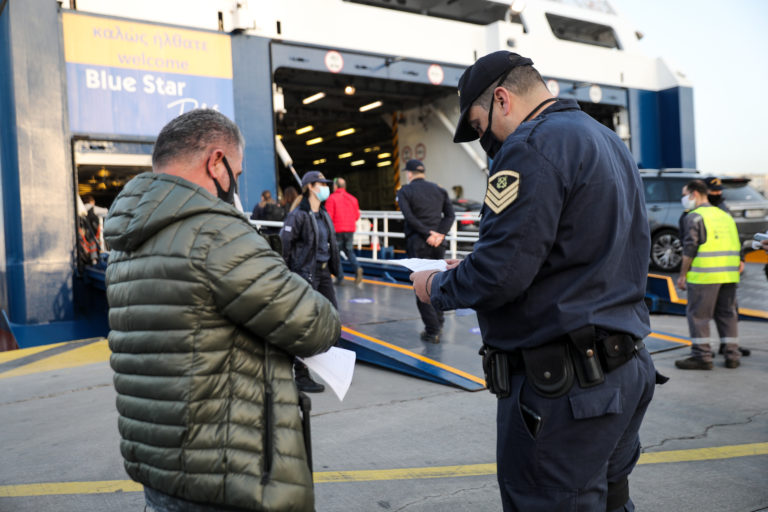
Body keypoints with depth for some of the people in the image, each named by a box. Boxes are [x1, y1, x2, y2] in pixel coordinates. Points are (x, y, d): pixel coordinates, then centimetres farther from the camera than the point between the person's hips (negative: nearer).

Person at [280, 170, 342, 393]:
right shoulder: (298, 215, -12)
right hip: (305, 274, -8)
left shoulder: (324, 214, 13)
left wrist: (333, 269, 19)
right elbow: (284, 245, -16)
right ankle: (301, 376, 7)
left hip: (324, 273, 8)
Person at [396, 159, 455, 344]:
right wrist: (440, 234, -8)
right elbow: (450, 214, 1)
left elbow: (410, 217, -16)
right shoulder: (439, 190, 12)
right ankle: (438, 323, 21)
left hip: (417, 243, -4)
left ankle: (432, 331, 0)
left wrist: (428, 233, -15)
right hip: (438, 244, 5)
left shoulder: (404, 191, -1)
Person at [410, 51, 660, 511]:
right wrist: (469, 269, 16)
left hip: (562, 386, -10)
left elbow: (499, 274, -23)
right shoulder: (610, 142, 16)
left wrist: (436, 288, -3)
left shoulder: (532, 146, -15)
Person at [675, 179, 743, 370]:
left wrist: (682, 275, -7)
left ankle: (702, 356, 0)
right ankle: (732, 356, 16)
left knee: (698, 314, -1)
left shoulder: (694, 217, -5)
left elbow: (690, 248, -12)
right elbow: (737, 246, 19)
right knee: (727, 313, 13)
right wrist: (738, 264, 24)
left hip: (704, 274, -8)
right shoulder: (725, 215, 18)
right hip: (730, 275, 8)